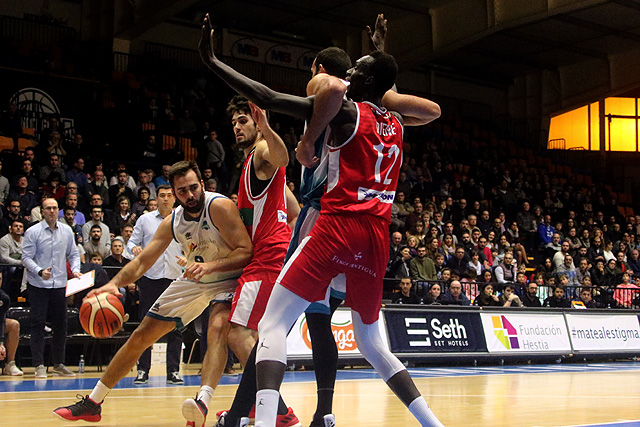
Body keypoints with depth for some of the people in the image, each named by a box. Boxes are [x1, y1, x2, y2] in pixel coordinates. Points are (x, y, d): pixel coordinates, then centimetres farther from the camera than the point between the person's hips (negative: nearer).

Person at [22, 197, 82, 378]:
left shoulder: (66, 231, 7)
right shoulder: (33, 232, -5)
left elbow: (73, 254, 15)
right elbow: (26, 257, -7)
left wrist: (75, 270, -4)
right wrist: (40, 271, -23)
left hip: (60, 285, 4)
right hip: (38, 285, -4)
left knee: (61, 324, 7)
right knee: (38, 324, -5)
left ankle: (58, 364, 16)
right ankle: (39, 365, -1)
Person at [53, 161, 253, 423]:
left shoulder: (219, 207, -25)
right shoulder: (172, 222, -7)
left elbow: (246, 251, -29)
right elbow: (142, 261, -3)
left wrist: (210, 265, -43)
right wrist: (114, 283, -20)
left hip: (226, 279, -6)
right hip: (192, 282, 6)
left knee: (218, 328, -38)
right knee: (141, 336, 6)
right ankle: (92, 403, 17)